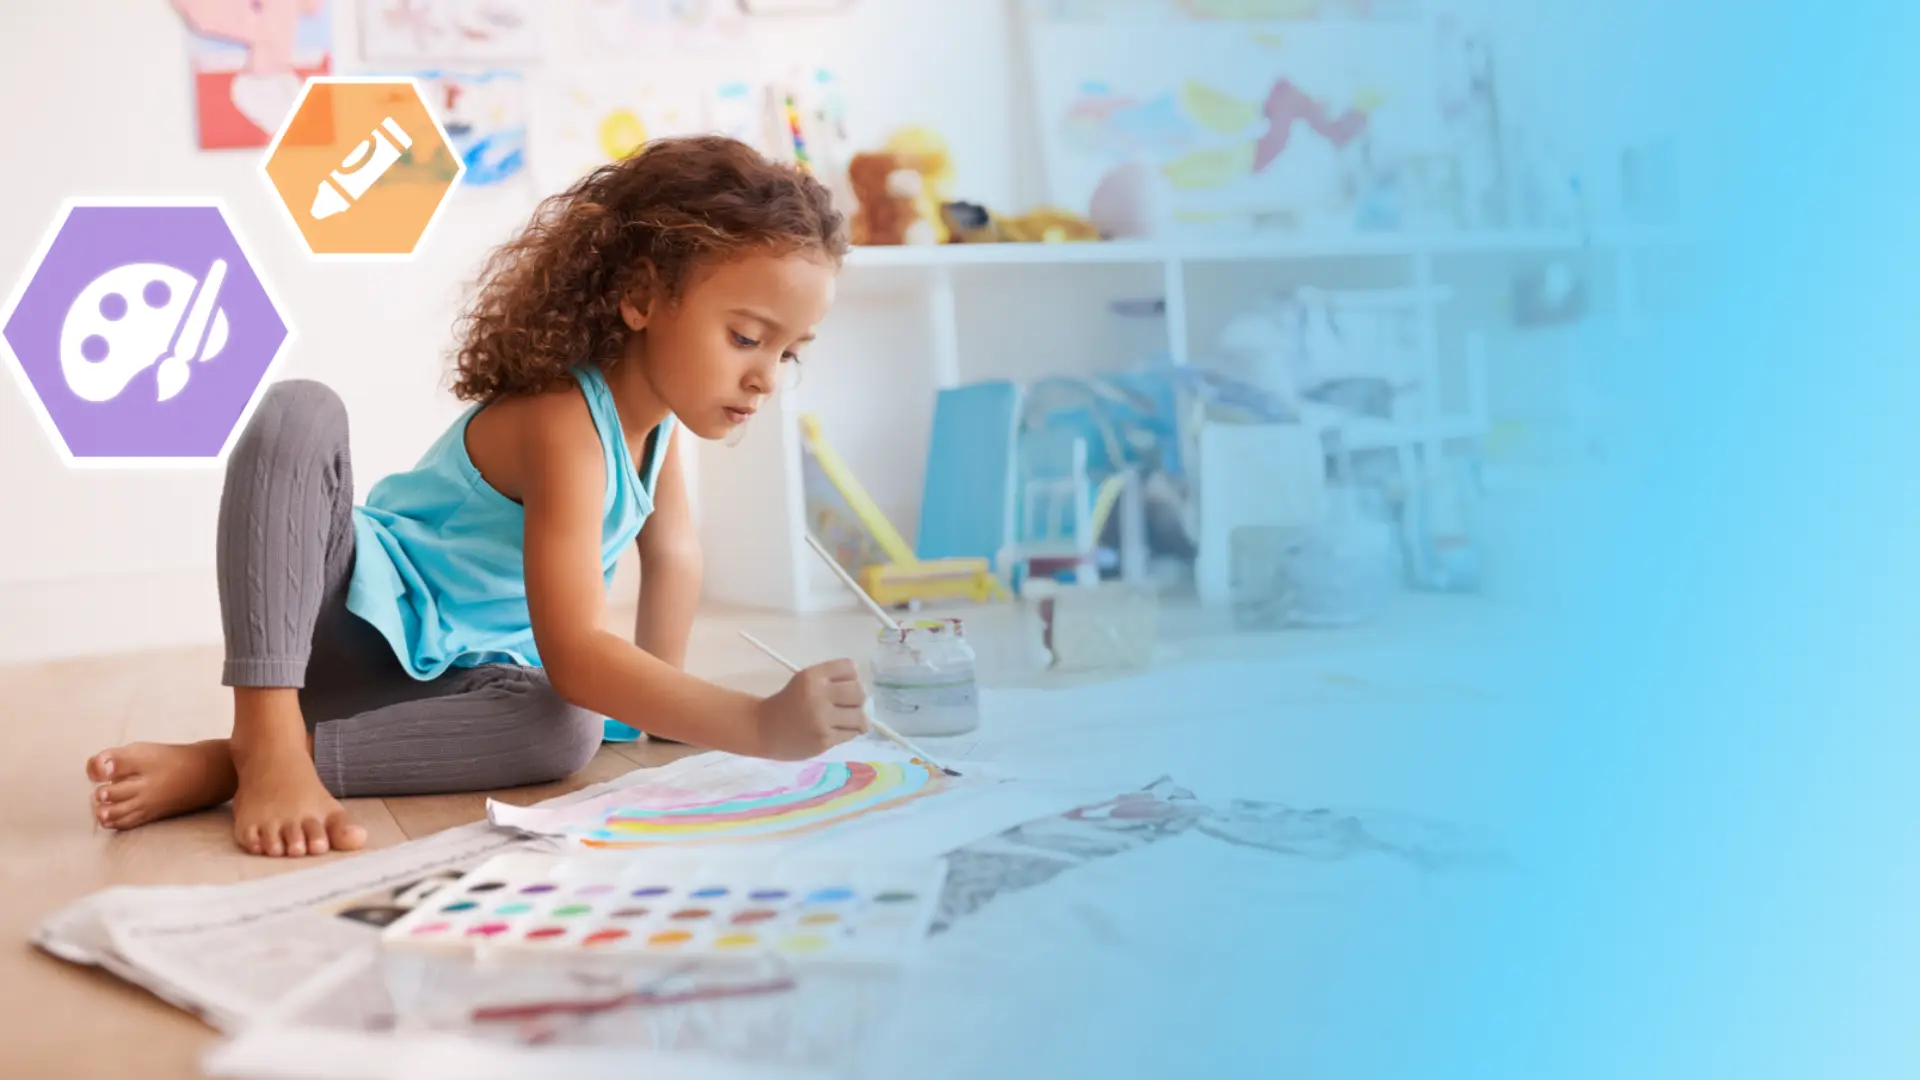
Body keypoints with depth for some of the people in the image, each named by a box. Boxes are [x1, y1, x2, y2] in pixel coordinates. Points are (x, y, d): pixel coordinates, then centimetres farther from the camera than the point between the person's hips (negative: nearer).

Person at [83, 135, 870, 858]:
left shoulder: (658, 411, -4)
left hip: (449, 671, 6)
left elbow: (673, 554, 12)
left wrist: (662, 701, 6)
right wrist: (762, 728, -45)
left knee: (568, 731, -29)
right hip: (357, 616, -6)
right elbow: (574, 652, -36)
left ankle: (222, 767, -25)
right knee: (300, 412, -33)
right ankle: (268, 742, -36)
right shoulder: (562, 422, -29)